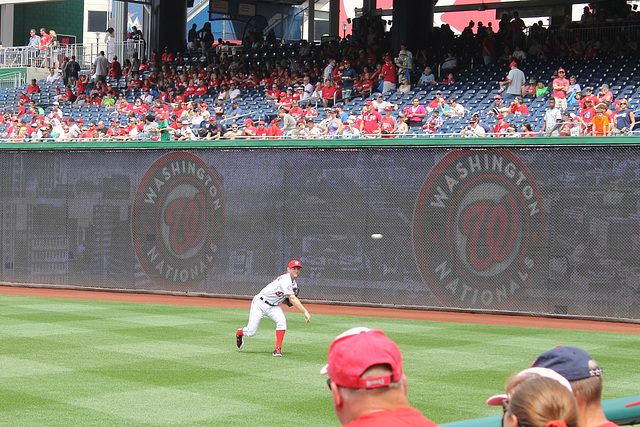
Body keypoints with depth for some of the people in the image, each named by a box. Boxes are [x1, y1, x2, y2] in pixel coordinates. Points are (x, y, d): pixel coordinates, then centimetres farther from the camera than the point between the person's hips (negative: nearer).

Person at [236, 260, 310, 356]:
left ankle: (278, 349, -18)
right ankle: (239, 333, 31)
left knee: (282, 321, -23)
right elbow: (292, 298, -35)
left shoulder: (294, 284, 4)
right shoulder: (285, 279, -26)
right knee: (251, 332, -6)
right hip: (260, 304, -7)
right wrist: (305, 311, -41)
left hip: (273, 306, 7)